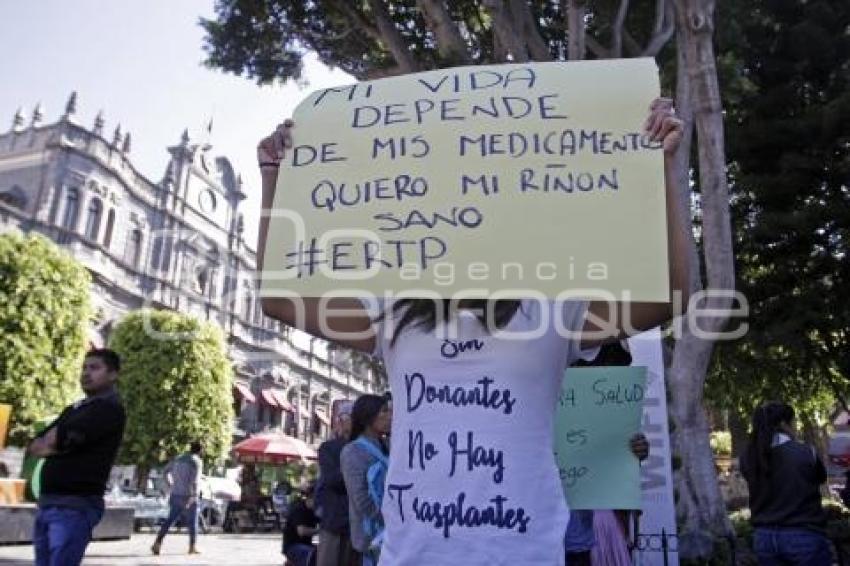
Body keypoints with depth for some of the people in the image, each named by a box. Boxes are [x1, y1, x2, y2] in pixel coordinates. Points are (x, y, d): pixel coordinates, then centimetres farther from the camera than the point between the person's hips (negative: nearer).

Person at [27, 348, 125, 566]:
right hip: (46, 503, 8)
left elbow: (58, 438, -17)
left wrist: (50, 438, 5)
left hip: (75, 506, -8)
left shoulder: (110, 409, -8)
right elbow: (33, 447, 12)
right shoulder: (72, 410, 20)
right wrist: (54, 445, -7)